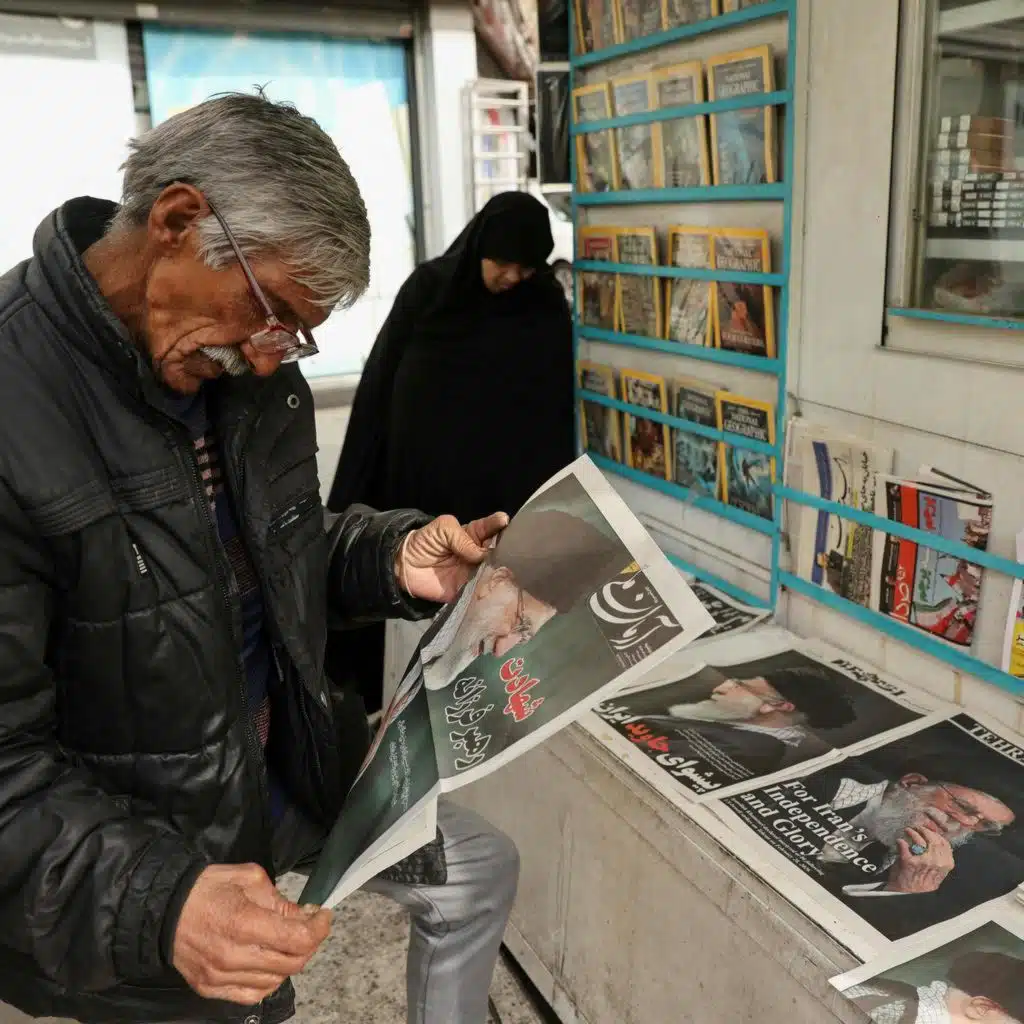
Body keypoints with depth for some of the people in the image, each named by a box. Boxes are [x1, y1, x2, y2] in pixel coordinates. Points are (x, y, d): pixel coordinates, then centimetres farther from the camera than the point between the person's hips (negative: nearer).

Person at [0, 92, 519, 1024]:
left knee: (478, 872, 18)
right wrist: (153, 899, -38)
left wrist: (399, 560, -10)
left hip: (290, 766, 7)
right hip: (130, 847, -7)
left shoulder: (248, 370, -5)